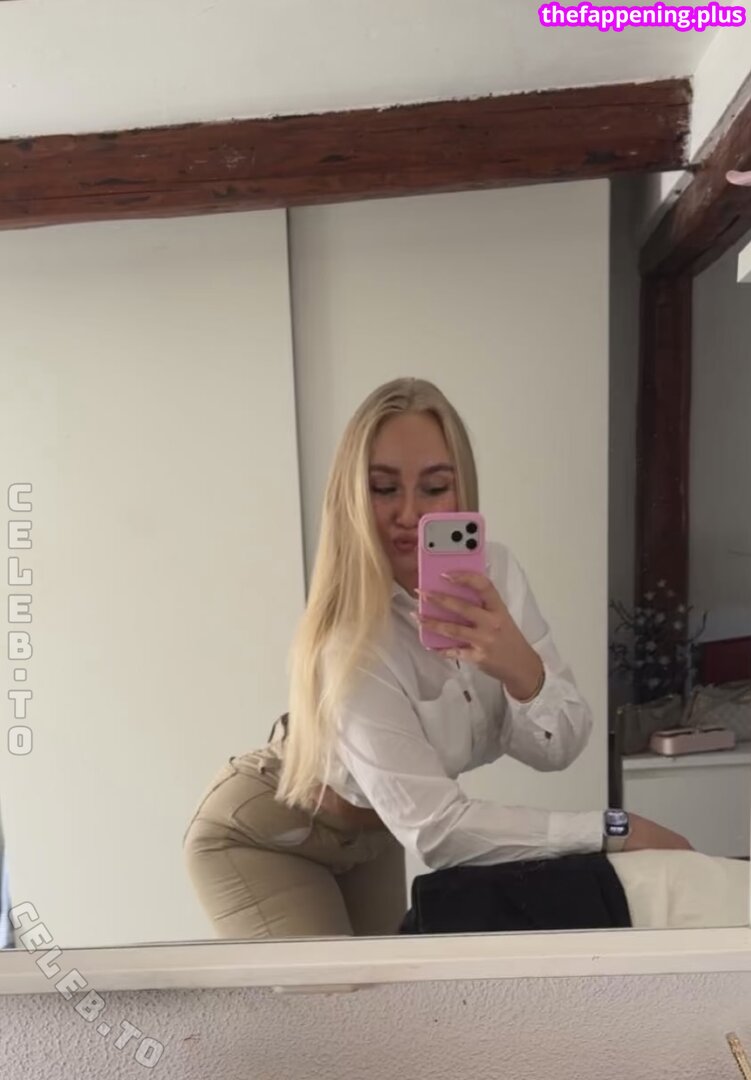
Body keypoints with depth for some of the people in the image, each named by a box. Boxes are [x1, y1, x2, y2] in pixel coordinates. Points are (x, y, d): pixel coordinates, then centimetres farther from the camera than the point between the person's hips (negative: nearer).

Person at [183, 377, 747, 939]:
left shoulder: (496, 573, -19)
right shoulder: (351, 638, -37)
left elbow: (557, 748, -18)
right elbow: (432, 826, -33)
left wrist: (520, 669, -39)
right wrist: (611, 829, -29)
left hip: (369, 829, 6)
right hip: (263, 837, -5)